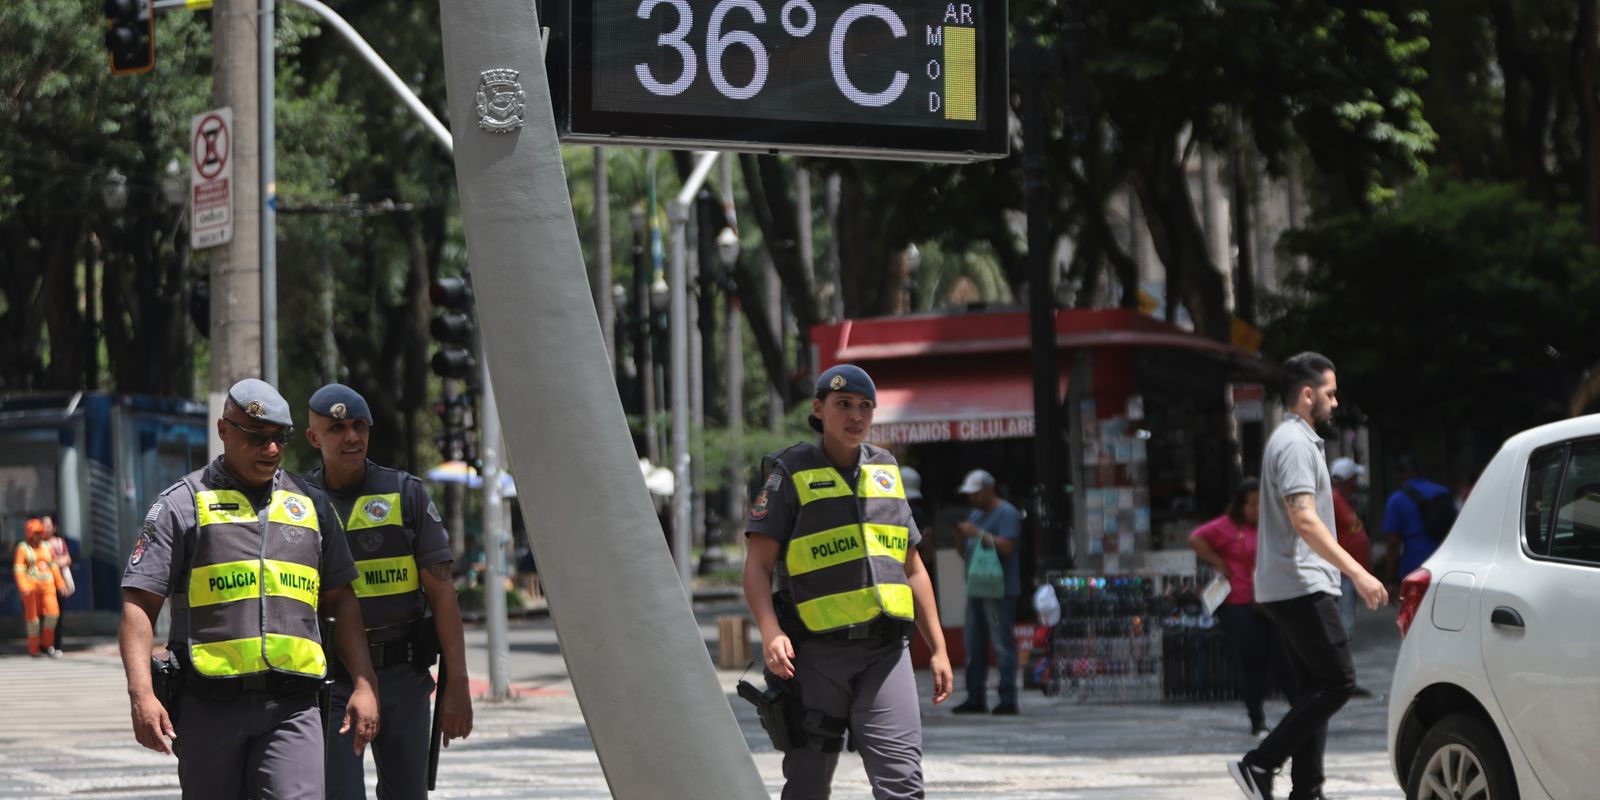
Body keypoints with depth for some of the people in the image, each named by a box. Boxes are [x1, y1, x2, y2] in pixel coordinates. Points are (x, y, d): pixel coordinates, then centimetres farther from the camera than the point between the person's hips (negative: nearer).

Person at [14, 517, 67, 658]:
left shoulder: (47, 546, 16)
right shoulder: (23, 548, 2)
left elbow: (54, 566, 21)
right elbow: (19, 569, -5)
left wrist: (60, 583, 19)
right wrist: (23, 587, -17)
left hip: (48, 585, 3)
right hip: (31, 586, -3)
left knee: (53, 612, -13)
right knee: (32, 616, 1)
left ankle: (48, 644, 2)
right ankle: (34, 648, 11)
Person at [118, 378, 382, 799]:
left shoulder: (311, 504, 15)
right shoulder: (182, 504, 4)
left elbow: (342, 601, 19)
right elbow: (139, 605, -2)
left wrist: (365, 685, 9)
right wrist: (141, 695, -14)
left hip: (292, 706, 2)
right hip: (209, 706, -2)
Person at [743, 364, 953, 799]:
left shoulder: (886, 471, 15)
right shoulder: (792, 474, 1)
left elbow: (912, 568, 20)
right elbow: (757, 566, -6)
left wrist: (938, 648, 15)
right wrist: (771, 633, -22)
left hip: (885, 652, 3)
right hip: (817, 653, -3)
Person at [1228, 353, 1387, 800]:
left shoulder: (1295, 440, 20)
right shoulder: (1295, 444, -13)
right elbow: (1304, 520, -23)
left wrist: (1346, 572, 26)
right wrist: (1357, 572, -26)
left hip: (1292, 588, 11)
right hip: (1300, 585, -11)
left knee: (1315, 687, 9)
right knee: (1337, 682, -11)